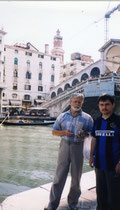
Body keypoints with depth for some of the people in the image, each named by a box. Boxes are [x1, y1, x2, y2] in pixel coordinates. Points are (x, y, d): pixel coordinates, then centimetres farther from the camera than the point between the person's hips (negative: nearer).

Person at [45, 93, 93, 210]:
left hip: (78, 147, 0)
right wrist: (64, 132, -10)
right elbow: (54, 131, 10)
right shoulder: (62, 116, 7)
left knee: (76, 177, 9)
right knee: (59, 176, 2)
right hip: (65, 145, 1)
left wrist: (84, 134, -17)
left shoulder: (87, 118, 3)